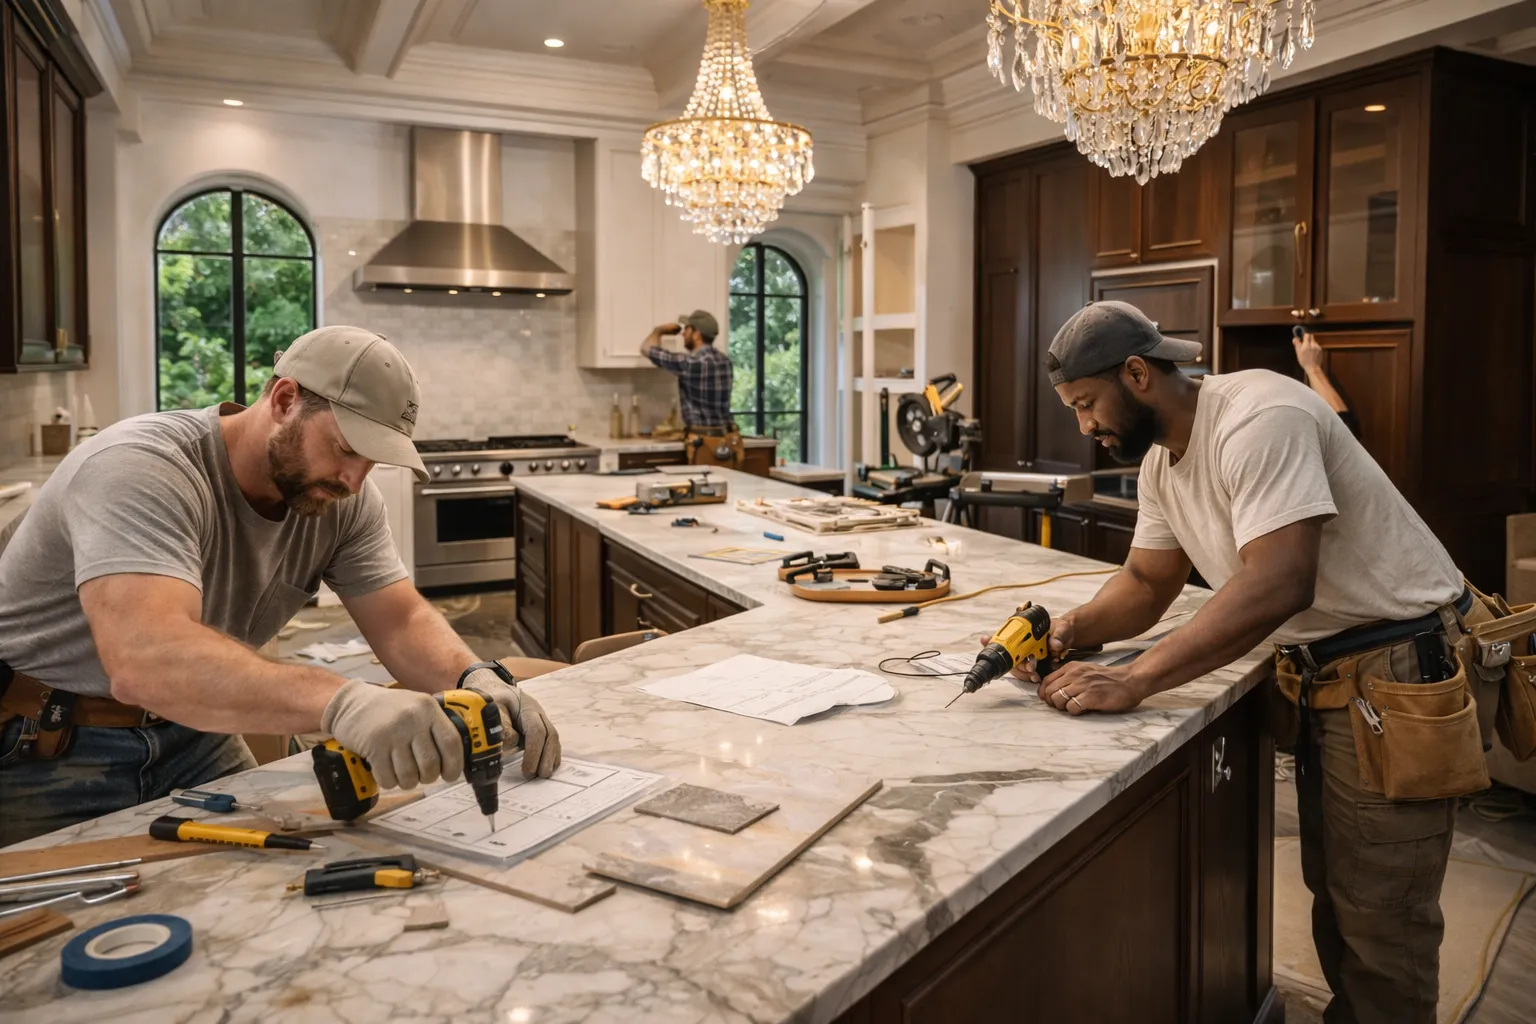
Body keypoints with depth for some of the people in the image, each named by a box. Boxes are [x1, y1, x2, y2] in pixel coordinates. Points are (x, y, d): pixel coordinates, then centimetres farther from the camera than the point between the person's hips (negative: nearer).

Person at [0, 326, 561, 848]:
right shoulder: (141, 470, -30)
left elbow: (402, 621, -10)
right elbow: (144, 659, -45)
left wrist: (476, 679, -32)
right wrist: (342, 701, -59)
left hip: (189, 733, 5)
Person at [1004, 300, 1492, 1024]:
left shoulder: (1260, 420, -25)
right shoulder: (1161, 460, 4)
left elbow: (1280, 585, -35)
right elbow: (1145, 584, 10)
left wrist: (1133, 681, -35)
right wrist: (1071, 630, -10)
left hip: (1400, 667, -9)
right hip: (1320, 672, 9)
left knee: (1379, 914, -1)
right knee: (1332, 888, 20)